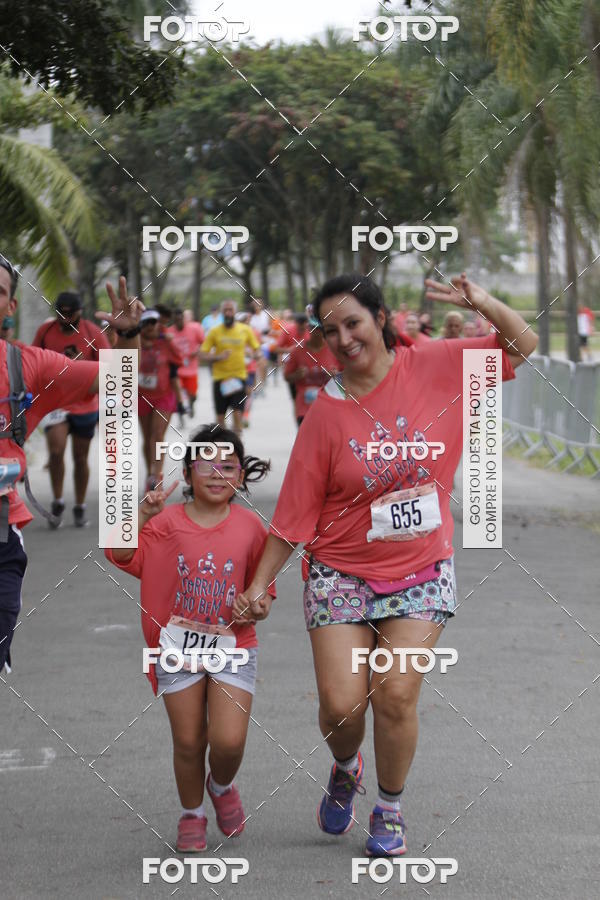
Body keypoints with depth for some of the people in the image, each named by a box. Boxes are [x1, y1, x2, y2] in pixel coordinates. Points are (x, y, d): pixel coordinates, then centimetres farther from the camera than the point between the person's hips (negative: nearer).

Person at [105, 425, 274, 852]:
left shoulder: (250, 527, -3)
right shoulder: (168, 522, -4)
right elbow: (121, 555, -15)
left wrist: (239, 621, -15)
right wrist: (143, 513, -27)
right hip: (179, 647, 1)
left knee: (229, 740, -11)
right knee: (188, 741, 6)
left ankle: (222, 786, 24)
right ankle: (192, 814, 30)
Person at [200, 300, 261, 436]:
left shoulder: (245, 330, 3)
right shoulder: (214, 332, 1)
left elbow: (256, 349, 13)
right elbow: (202, 356, 0)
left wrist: (257, 355, -11)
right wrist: (218, 357, -17)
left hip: (239, 377, -1)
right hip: (220, 378, 1)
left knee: (237, 414, -11)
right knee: (220, 416, 7)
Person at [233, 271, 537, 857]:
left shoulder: (433, 367, -4)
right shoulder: (326, 413, -6)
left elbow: (521, 347, 1)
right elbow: (295, 512, -2)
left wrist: (483, 304, -18)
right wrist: (260, 584, -4)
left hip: (420, 572, 0)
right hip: (342, 572, 0)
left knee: (396, 696, -10)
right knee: (341, 703, -8)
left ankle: (389, 811, 15)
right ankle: (345, 769, 29)